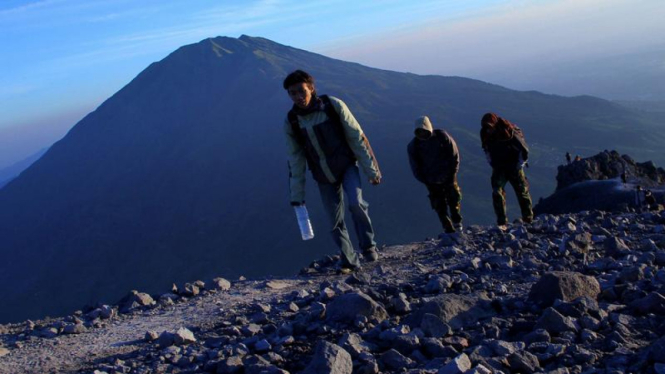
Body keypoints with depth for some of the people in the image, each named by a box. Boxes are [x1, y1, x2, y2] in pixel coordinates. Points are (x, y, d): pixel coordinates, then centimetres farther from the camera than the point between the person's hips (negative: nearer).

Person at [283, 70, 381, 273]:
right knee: (336, 221, 3)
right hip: (324, 177, 3)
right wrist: (297, 195, -1)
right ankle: (349, 260, 20)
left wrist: (371, 170, -11)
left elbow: (357, 138, -12)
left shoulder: (333, 106, -17)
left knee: (356, 203, -25)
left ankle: (368, 245, -4)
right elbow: (295, 160, -2)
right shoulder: (291, 121, -9)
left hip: (347, 166, -2)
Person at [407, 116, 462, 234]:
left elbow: (454, 155, -3)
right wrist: (426, 181, -8)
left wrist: (452, 173, -8)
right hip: (432, 182, 0)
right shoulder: (413, 146, -8)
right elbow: (415, 168, -1)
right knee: (440, 206, 1)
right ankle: (449, 230, 9)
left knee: (453, 199, 8)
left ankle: (457, 222, 27)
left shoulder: (442, 136, -9)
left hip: (448, 177, 0)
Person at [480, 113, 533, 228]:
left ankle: (528, 220, 22)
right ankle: (502, 222, -10)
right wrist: (492, 164, 9)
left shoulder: (509, 132, -22)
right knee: (497, 193, -13)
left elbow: (523, 149, -12)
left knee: (522, 192, 6)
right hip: (499, 168, 3)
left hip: (514, 166, -3)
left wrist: (519, 165, -8)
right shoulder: (485, 135, -7)